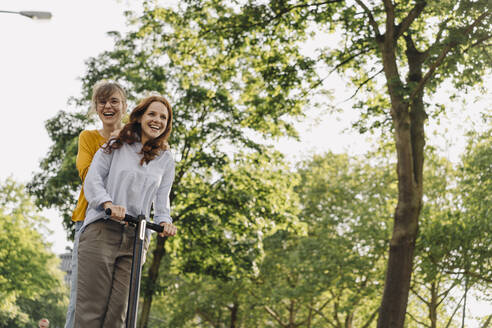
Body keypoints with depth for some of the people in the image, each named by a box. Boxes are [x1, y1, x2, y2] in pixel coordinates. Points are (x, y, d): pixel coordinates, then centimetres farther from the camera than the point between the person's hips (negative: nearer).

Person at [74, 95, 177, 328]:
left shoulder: (165, 159, 17)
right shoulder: (116, 145, 10)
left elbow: (162, 197, 15)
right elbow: (92, 180, 2)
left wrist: (164, 221, -6)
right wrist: (108, 203, -17)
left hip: (135, 238, 2)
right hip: (101, 229, -2)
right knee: (90, 307, -9)